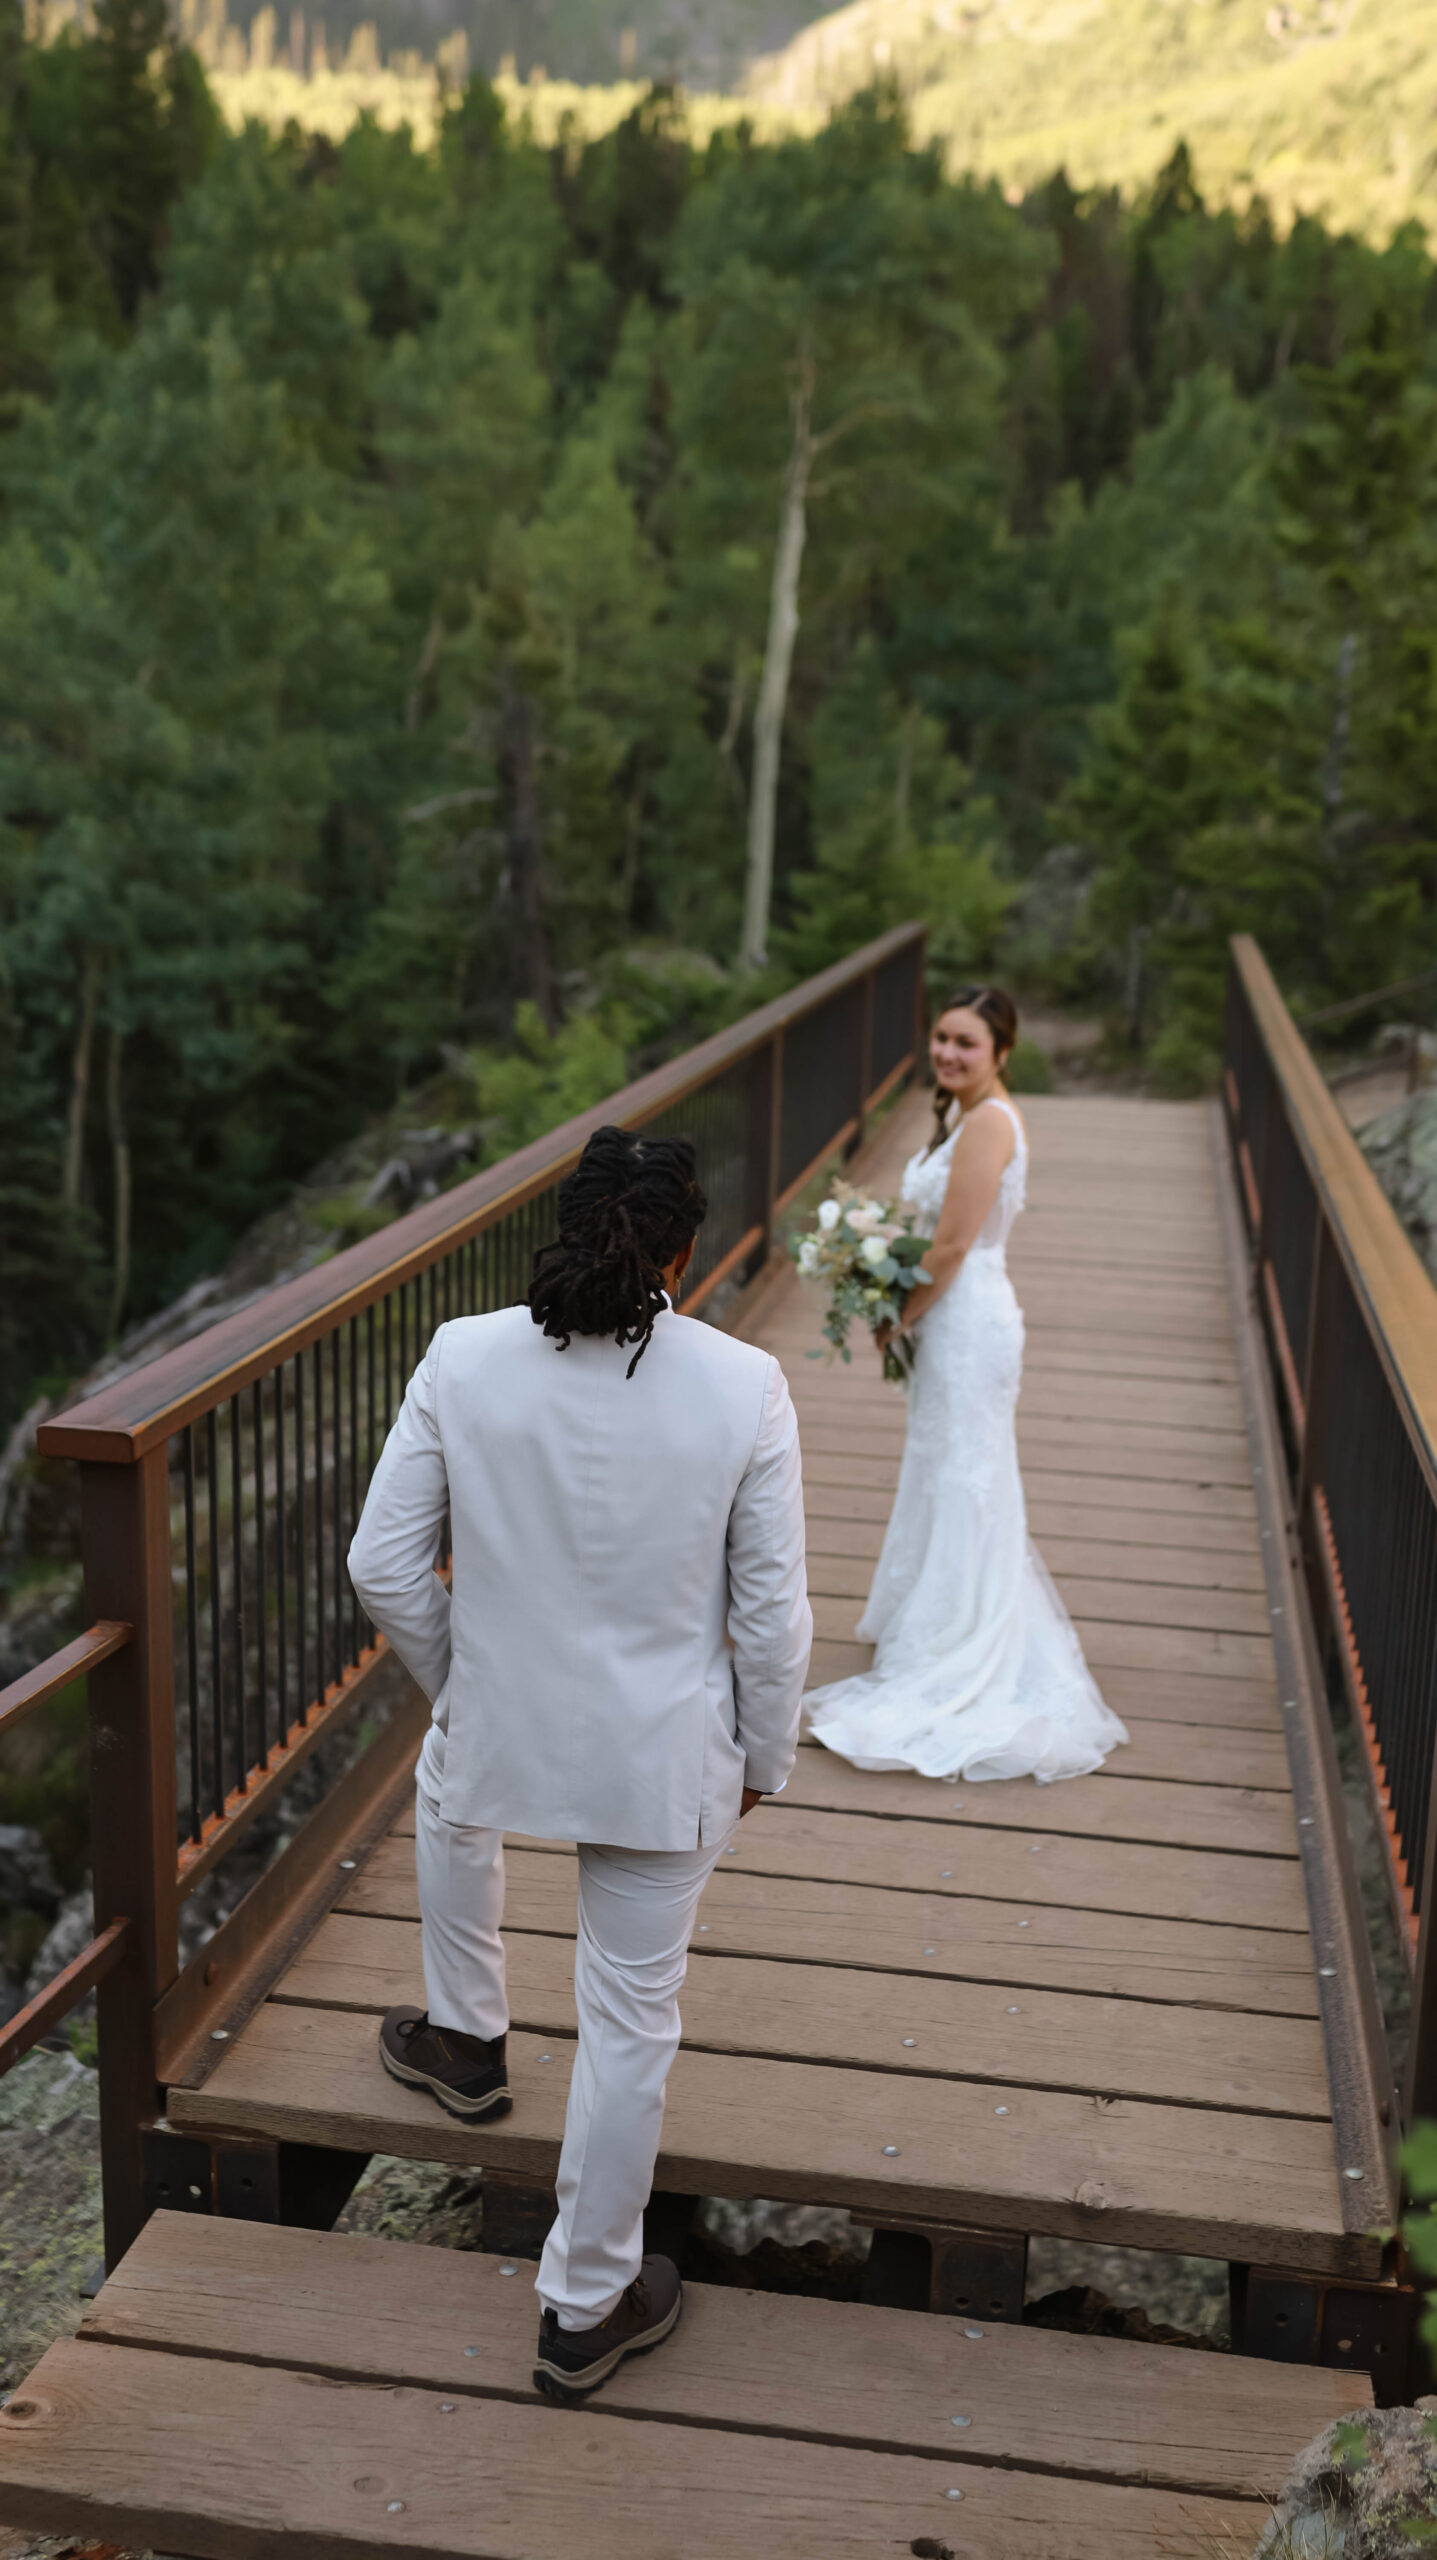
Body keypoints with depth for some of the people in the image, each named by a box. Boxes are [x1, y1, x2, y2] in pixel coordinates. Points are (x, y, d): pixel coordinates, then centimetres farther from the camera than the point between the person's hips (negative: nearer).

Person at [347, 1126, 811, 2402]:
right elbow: (772, 1609, -9)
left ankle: (466, 2039, 56)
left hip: (502, 1725, 1)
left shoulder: (464, 1359, -13)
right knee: (631, 2019, 15)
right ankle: (588, 2305, 32)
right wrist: (763, 1756, 7)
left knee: (452, 1797, 38)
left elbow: (385, 1565, -6)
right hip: (666, 1757, -1)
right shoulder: (744, 1386, -16)